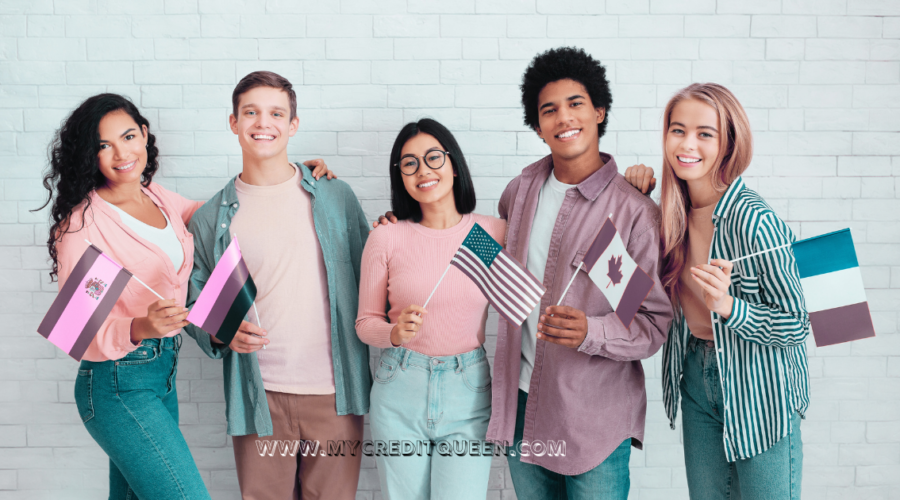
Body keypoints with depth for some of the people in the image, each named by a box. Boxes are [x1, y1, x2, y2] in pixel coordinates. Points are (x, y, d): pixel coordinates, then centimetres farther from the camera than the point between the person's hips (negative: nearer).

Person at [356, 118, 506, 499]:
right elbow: (365, 322, 3)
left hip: (468, 393, 0)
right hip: (400, 390, 0)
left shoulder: (494, 233, -1)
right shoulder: (387, 238, -2)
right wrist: (396, 333, -15)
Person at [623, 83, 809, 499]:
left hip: (760, 391, -6)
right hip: (696, 379, 6)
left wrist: (728, 306, -34)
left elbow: (796, 326, -17)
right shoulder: (674, 211, -5)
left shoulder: (755, 222, -24)